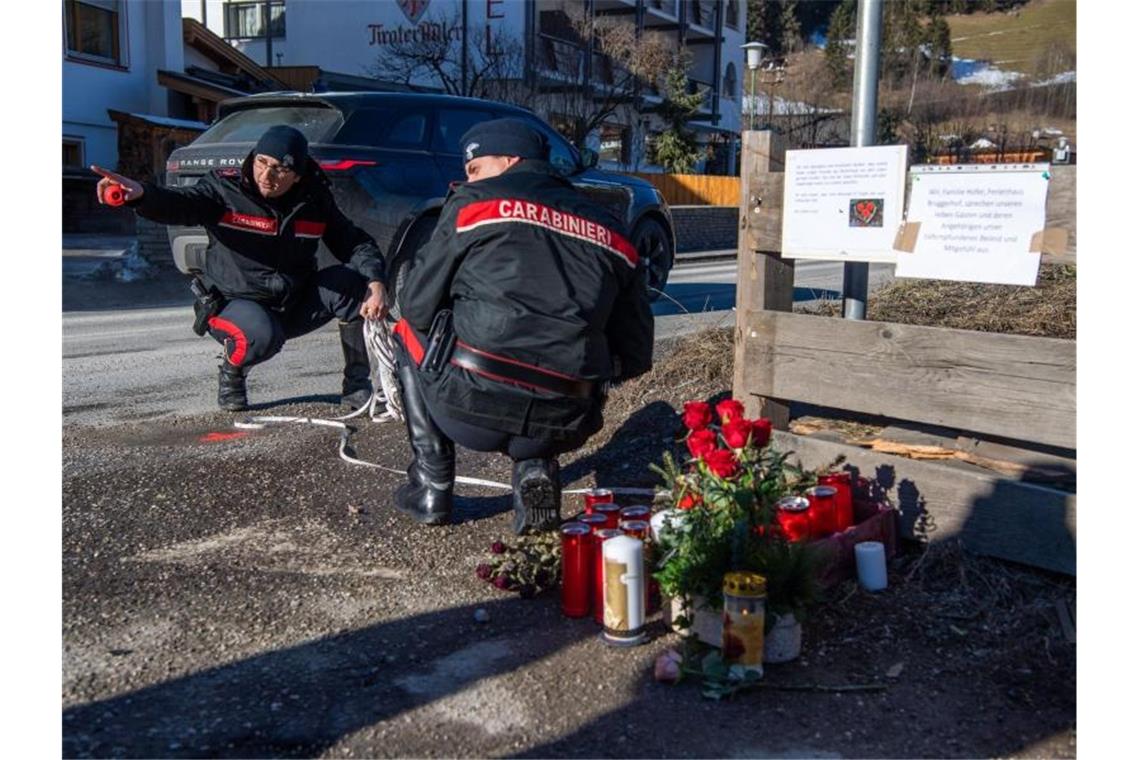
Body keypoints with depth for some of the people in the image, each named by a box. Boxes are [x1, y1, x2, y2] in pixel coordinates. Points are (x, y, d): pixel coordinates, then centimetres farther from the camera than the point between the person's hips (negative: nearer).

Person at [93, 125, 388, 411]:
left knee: (351, 283, -19)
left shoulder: (315, 200, -4)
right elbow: (179, 204, -32)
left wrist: (376, 286, -19)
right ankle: (231, 375, 2)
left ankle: (356, 386, -5)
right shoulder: (226, 188, -15)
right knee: (262, 336, -37)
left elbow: (356, 243, 0)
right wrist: (140, 193, -55)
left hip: (295, 304, 4)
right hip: (236, 302, -4)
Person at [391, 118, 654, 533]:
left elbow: (416, 305, 7)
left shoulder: (473, 202, 5)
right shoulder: (610, 232, 16)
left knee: (411, 330, 27)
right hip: (563, 425, 4)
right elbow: (635, 355, 17)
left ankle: (431, 485, 20)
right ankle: (535, 468, 9)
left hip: (470, 407, -3)